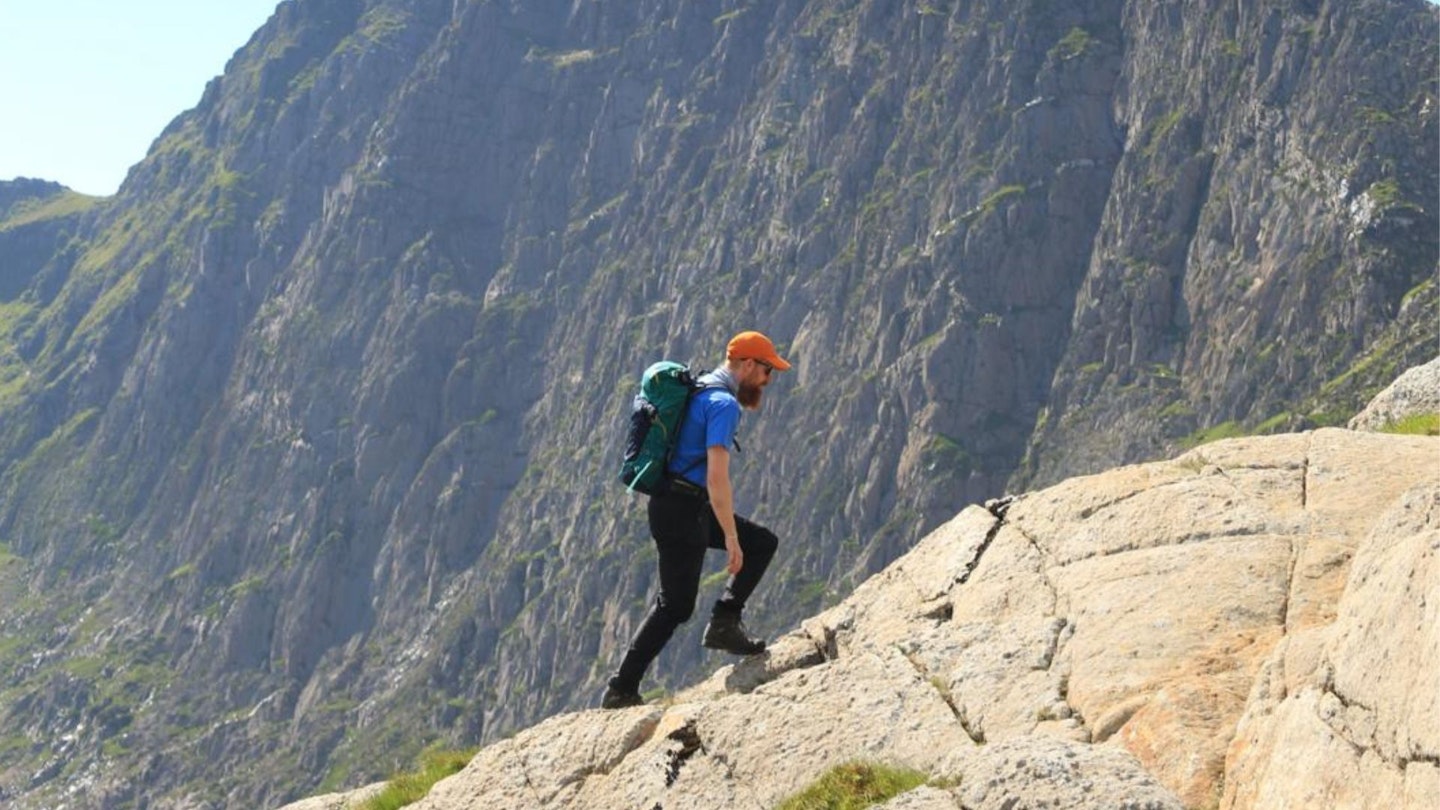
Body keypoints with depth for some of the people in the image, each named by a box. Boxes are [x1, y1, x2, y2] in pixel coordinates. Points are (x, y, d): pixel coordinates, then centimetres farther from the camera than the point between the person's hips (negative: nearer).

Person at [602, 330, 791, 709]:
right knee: (676, 604, -1)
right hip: (683, 510, -9)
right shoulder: (724, 404, -17)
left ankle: (724, 622, 8)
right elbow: (717, 478, -24)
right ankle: (622, 689, 3)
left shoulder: (699, 391, 14)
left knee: (763, 543, 14)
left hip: (687, 506, 9)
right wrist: (731, 539, -22)